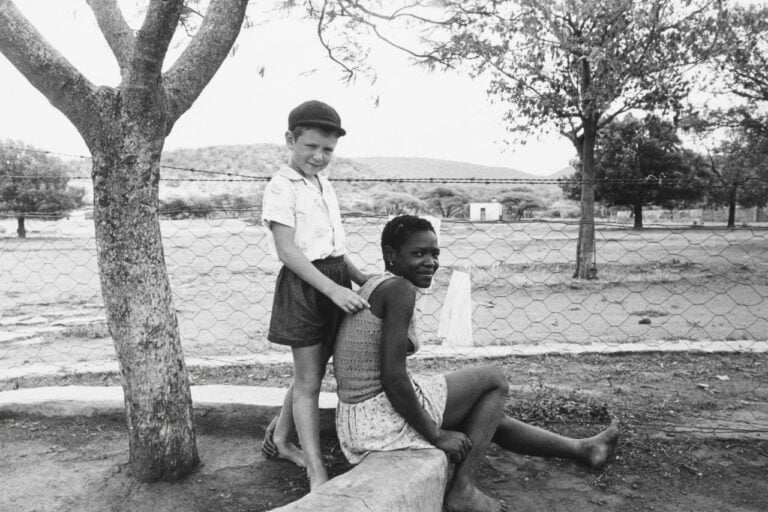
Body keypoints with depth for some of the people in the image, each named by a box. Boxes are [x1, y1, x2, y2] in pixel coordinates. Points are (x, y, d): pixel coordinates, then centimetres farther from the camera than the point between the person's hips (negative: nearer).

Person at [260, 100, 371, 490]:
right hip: (304, 287, -8)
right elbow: (287, 251, -19)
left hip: (335, 284, 8)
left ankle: (279, 440, 39)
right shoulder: (281, 187, -11)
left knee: (311, 374, 19)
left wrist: (360, 277, 4)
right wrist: (333, 289, -26)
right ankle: (317, 473, 11)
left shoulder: (325, 186, 13)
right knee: (308, 381, 1)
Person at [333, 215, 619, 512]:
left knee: (489, 416, 21)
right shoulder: (400, 289, -17)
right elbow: (393, 378, -23)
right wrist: (435, 434, -11)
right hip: (383, 417, -9)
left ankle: (582, 449, 39)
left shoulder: (372, 288, 13)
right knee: (495, 380, 5)